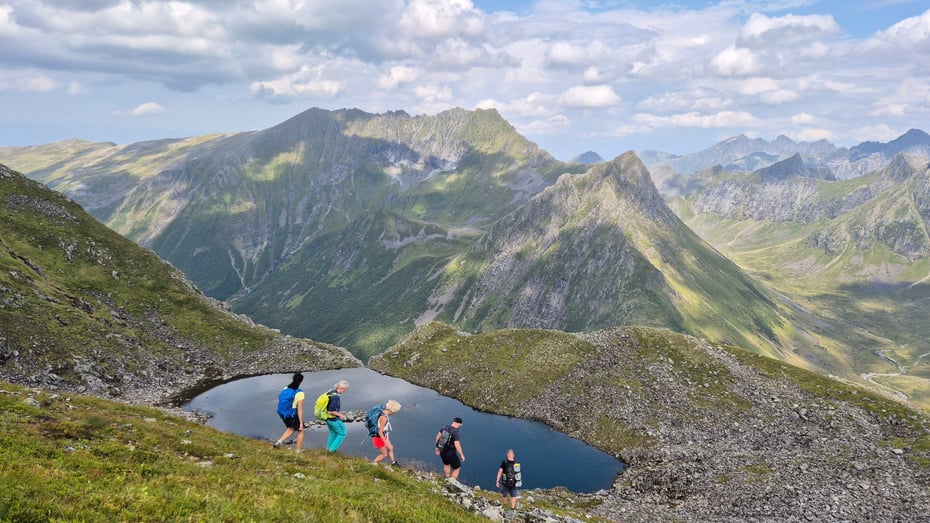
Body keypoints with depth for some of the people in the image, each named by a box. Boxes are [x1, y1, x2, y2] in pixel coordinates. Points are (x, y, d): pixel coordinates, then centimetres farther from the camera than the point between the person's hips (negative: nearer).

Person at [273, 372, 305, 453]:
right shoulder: (299, 393, -21)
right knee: (301, 430, 19)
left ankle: (280, 441, 14)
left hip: (283, 414, 6)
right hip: (293, 415, -6)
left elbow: (281, 402, 7)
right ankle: (298, 449, 27)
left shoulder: (285, 389, -3)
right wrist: (301, 423, -15)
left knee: (291, 428, 30)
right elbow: (299, 409, -21)